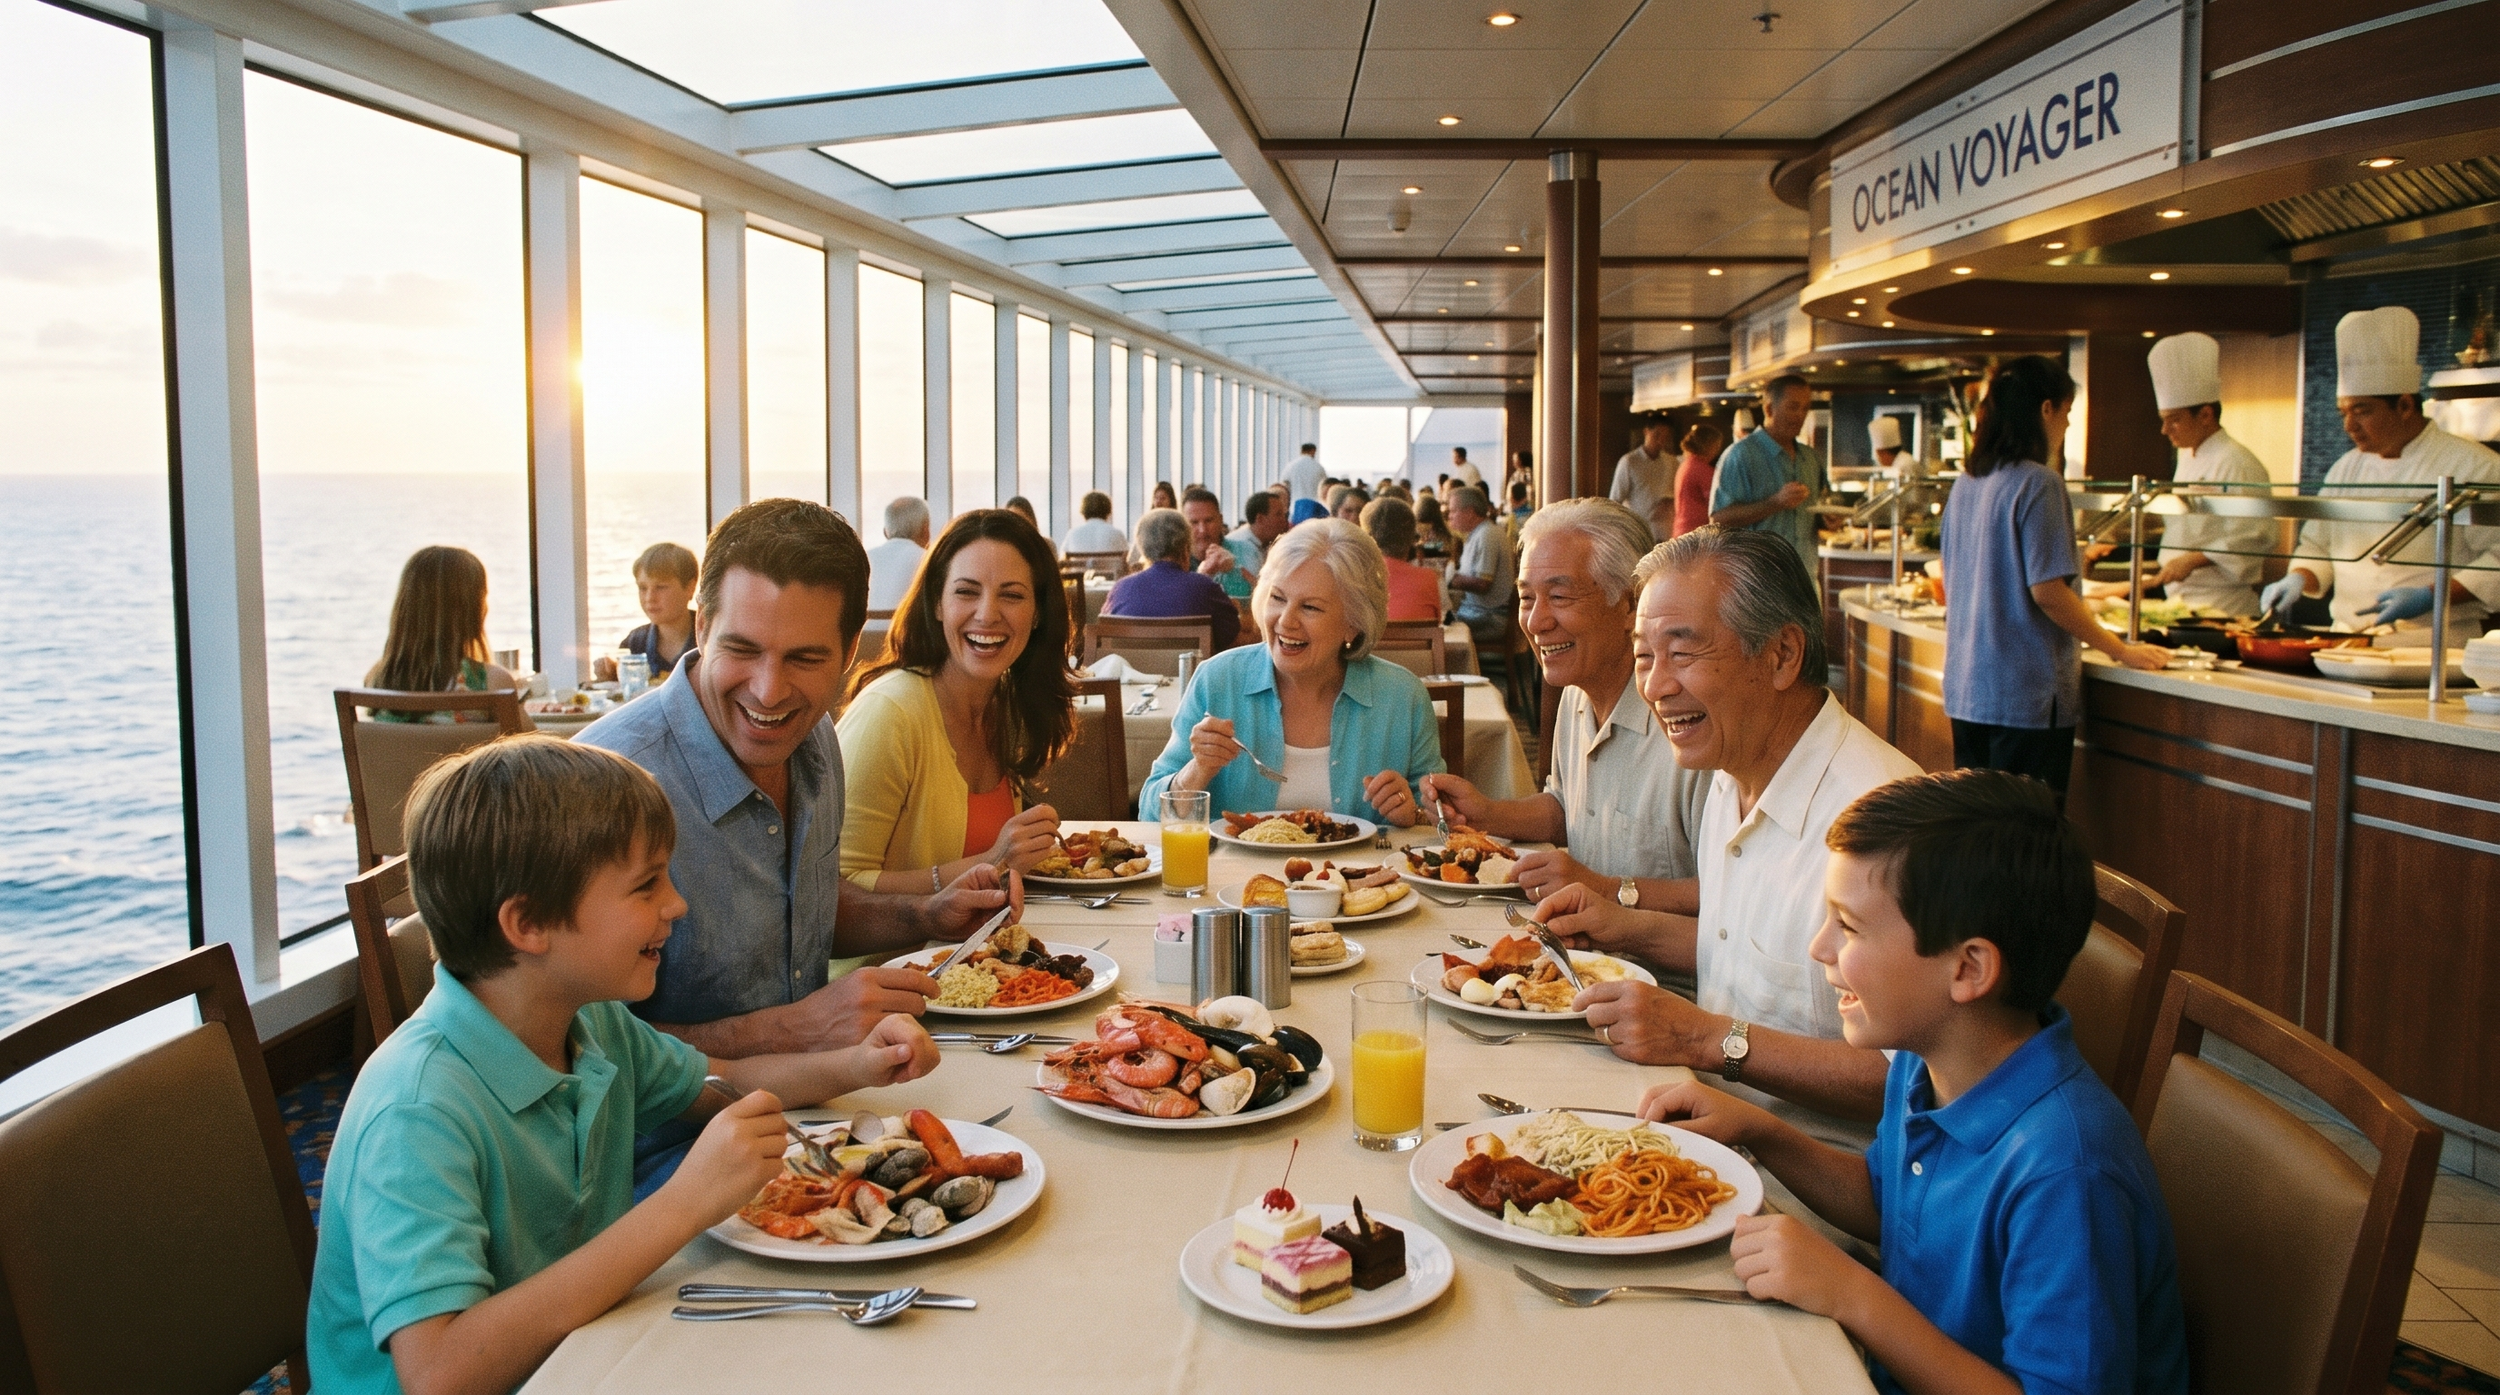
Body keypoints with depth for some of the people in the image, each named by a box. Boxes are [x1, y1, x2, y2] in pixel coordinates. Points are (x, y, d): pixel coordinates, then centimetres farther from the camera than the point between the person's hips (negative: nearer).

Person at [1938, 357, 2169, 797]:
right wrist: (2121, 650, -6)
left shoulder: (1966, 484, 10)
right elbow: (2047, 592, -17)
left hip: (1966, 688, 8)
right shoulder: (2039, 483, -13)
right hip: (2026, 692, -8)